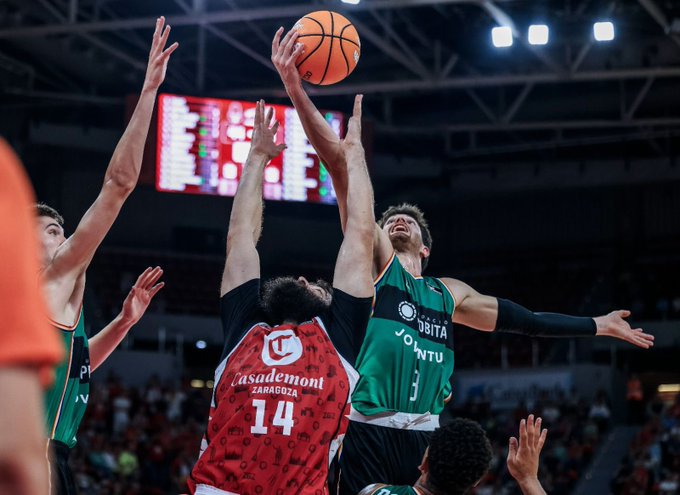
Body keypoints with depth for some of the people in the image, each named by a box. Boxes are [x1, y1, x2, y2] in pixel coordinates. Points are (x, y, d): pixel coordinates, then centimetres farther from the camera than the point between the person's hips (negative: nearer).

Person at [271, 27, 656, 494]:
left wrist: (599, 326, 39)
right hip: (366, 435, -5)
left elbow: (523, 320, 35)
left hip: (424, 443, 5)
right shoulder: (374, 260, 10)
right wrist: (296, 90, -8)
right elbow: (339, 166, -1)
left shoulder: (449, 294, 24)